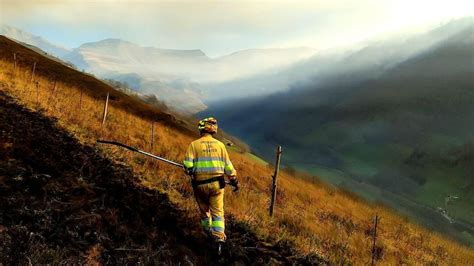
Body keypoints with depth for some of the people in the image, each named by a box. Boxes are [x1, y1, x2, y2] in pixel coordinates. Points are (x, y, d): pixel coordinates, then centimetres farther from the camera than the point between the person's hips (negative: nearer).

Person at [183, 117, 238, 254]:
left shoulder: (194, 145, -3)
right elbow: (228, 166, 6)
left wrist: (190, 172, 13)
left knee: (204, 211, 20)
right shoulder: (220, 144, 2)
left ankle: (209, 233, 34)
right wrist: (234, 180, 19)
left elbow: (188, 166, -10)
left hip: (200, 184, 0)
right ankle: (219, 237, -7)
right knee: (217, 212, 6)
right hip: (217, 183, 0)